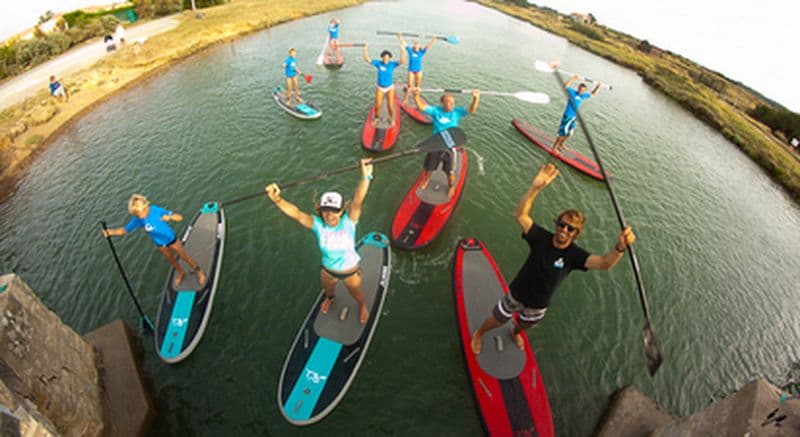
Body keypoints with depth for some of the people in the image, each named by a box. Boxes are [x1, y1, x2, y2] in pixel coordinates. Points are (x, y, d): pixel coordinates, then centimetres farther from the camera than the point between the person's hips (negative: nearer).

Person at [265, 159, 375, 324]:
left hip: (350, 271, -2)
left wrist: (365, 177, -65)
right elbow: (296, 213, -40)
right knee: (328, 290, 34)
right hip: (328, 270, 2)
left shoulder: (348, 222, -31)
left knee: (356, 294, 27)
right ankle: (330, 298, 73)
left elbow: (357, 201, -48)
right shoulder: (317, 225, -26)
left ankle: (363, 306, 64)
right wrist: (276, 199, -56)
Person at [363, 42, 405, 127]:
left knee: (390, 106, -7)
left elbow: (402, 61, -29)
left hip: (390, 87, -1)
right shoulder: (378, 63, -10)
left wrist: (402, 52, -40)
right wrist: (365, 50, -26)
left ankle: (392, 119, 21)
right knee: (377, 105, -3)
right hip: (380, 87, 1)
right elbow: (367, 60, -16)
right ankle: (376, 118, 26)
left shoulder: (392, 64, -13)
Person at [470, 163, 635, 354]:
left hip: (538, 304, 2)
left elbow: (604, 263, -40)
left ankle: (514, 332, 68)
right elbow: (520, 215, -37)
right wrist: (535, 187, -52)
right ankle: (478, 333, 50)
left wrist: (620, 246, -62)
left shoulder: (574, 254, -23)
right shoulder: (542, 238, -24)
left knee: (524, 324, 33)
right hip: (516, 294, -2)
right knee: (495, 322, 18)